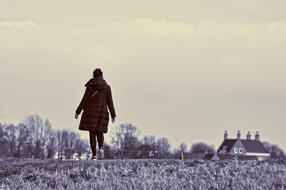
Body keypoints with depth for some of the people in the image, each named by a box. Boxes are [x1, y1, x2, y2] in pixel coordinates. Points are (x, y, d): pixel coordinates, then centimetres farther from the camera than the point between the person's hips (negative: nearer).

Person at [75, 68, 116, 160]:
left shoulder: (90, 86, -5)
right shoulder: (107, 87, 3)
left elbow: (84, 100, -5)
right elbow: (110, 102, 5)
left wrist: (78, 112, 2)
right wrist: (113, 115, 11)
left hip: (91, 112, -3)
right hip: (103, 113, 3)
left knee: (92, 133, 2)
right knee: (99, 133, 14)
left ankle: (94, 154, -3)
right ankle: (101, 148, -13)